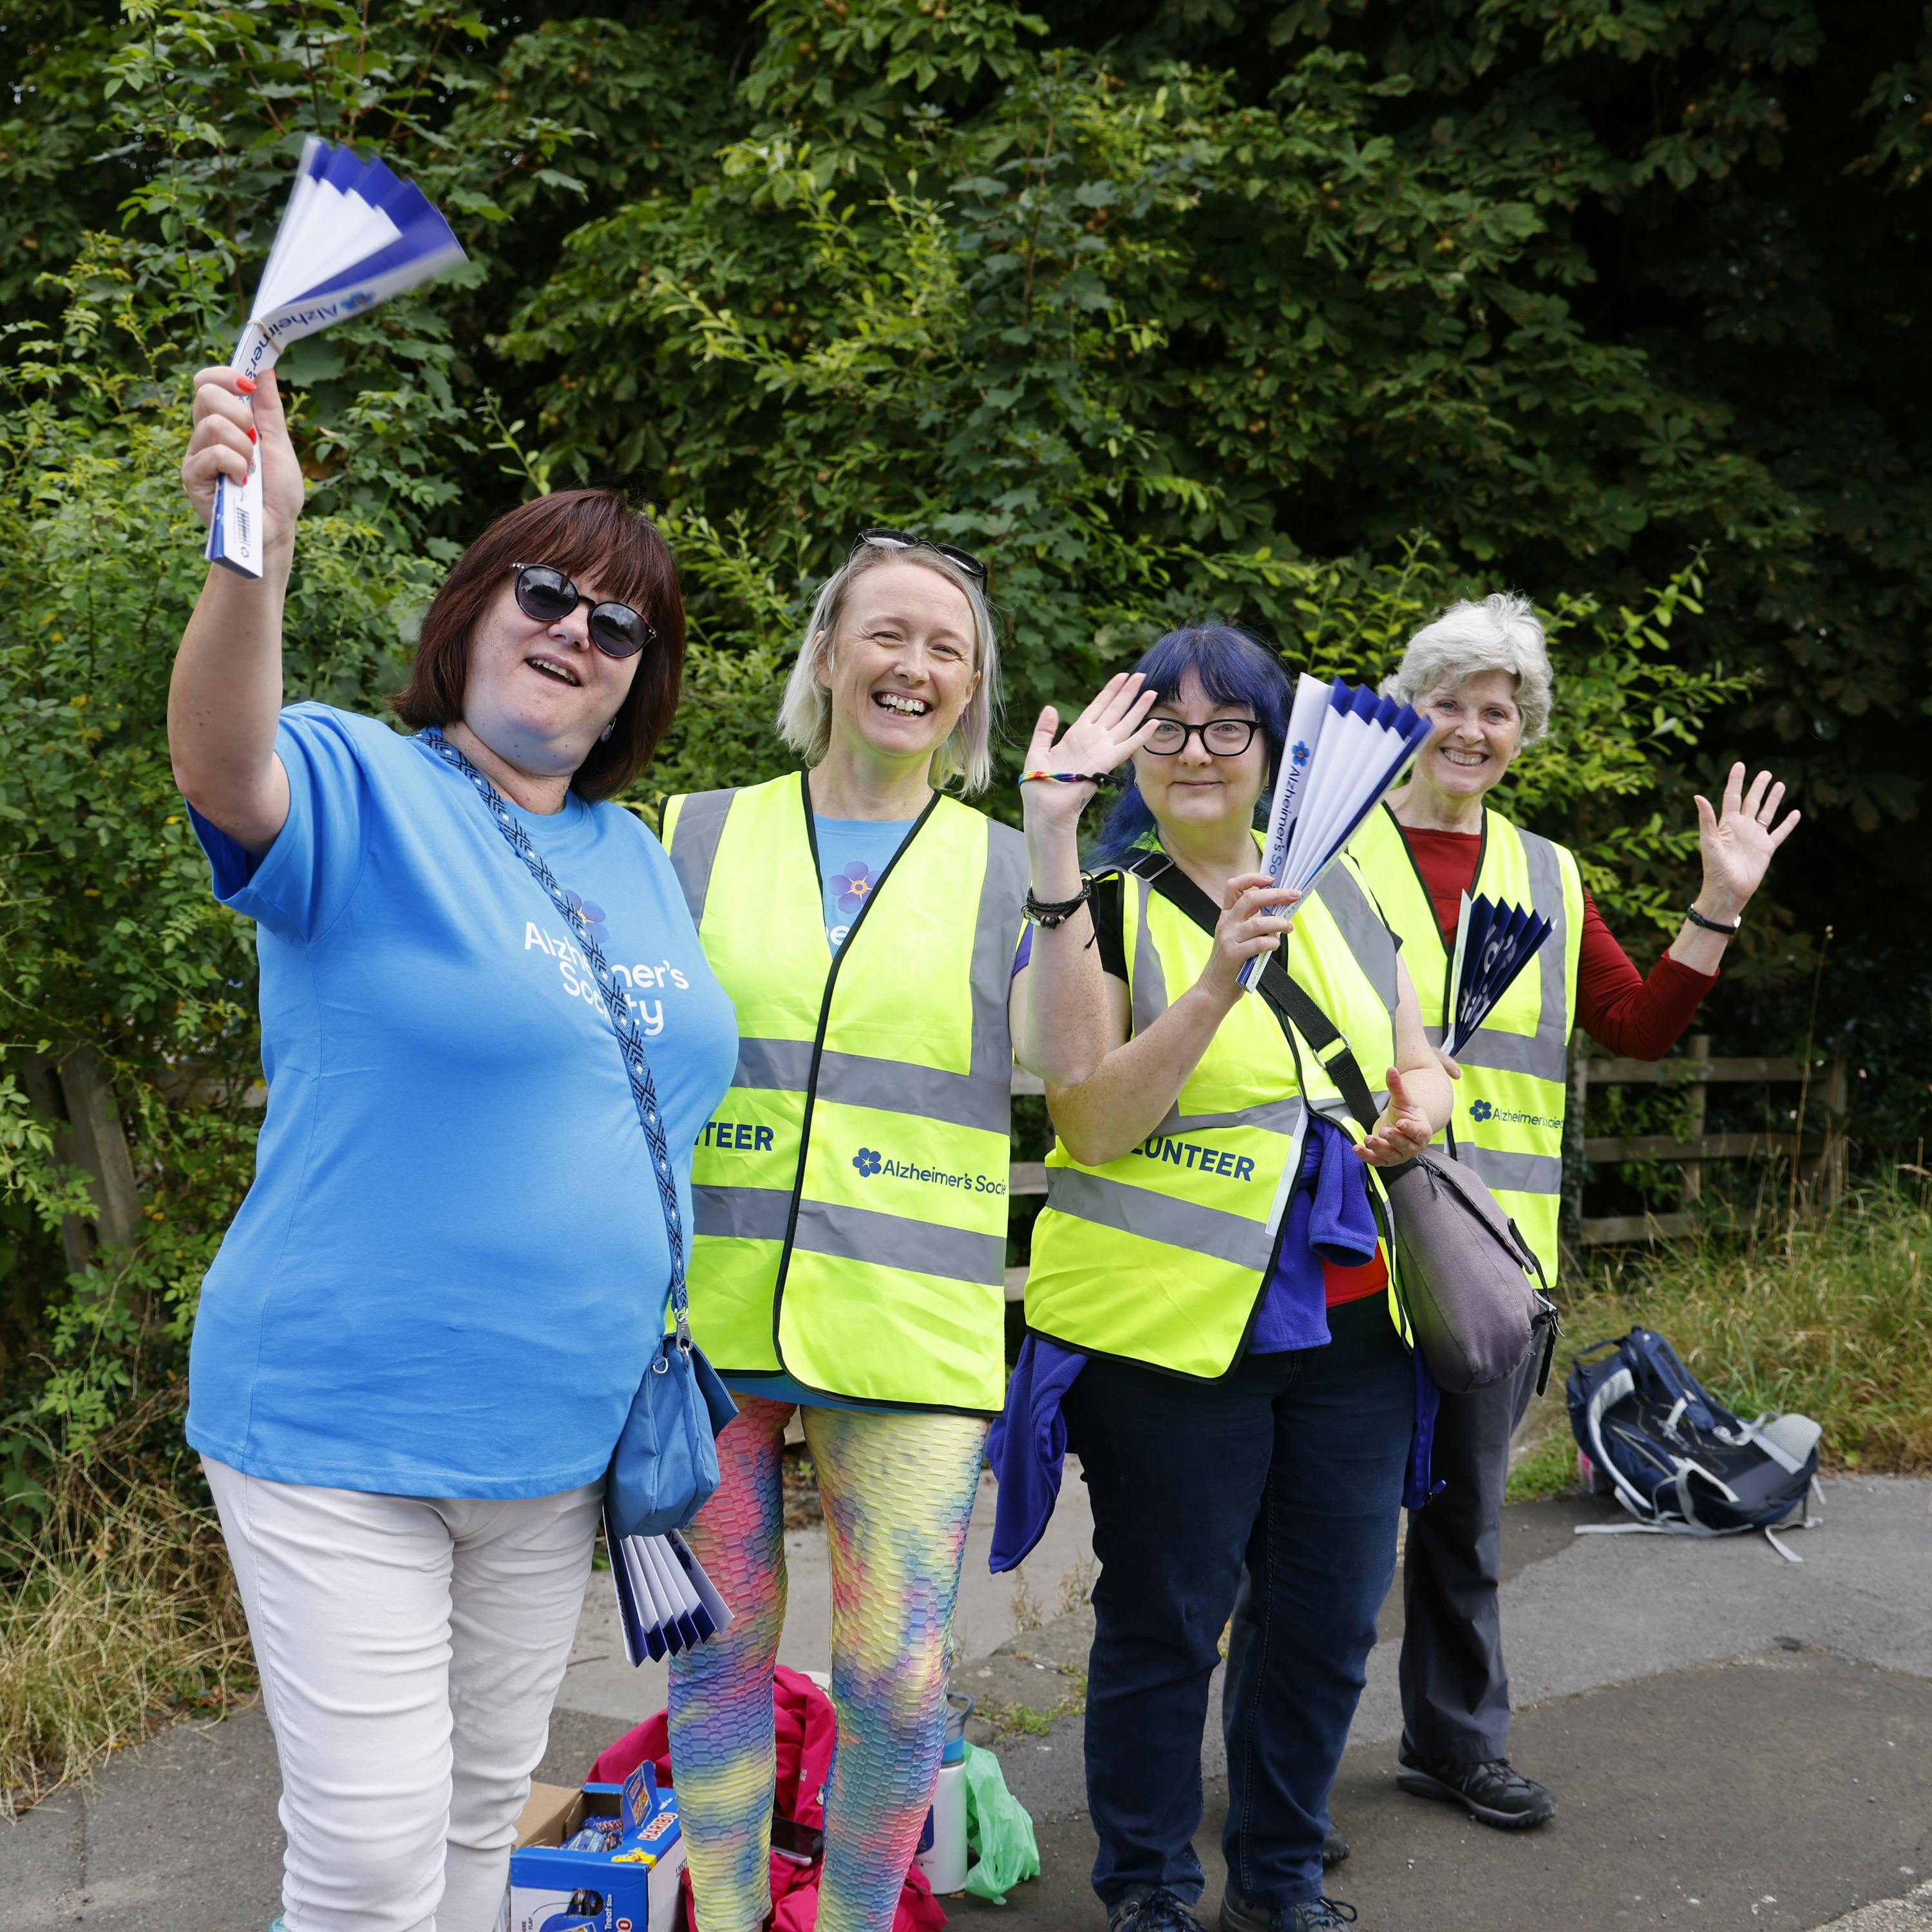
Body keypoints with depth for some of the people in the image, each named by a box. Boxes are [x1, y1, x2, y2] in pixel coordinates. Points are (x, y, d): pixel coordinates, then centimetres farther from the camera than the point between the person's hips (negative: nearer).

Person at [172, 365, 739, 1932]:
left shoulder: (637, 860, 10)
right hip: (343, 1430, -6)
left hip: (560, 1433, 6)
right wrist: (255, 557, -51)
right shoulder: (365, 789, -9)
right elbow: (225, 772, -32)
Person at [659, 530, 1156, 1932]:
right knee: (720, 1651, 10)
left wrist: (1056, 837, -13)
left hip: (911, 1329, 0)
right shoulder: (701, 835, 9)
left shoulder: (1006, 869, 8)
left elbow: (1068, 1062, -7)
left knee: (898, 1681, 1)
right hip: (709, 1310, 1)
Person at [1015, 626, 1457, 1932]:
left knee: (1331, 1617, 12)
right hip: (1167, 1329, -5)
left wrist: (1418, 1109, -5)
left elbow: (1418, 1063, 19)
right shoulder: (1100, 910, -4)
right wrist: (1218, 979, -25)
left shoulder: (1337, 892, 11)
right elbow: (1094, 1124, -15)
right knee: (1164, 1622, 5)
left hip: (1348, 1323, 5)